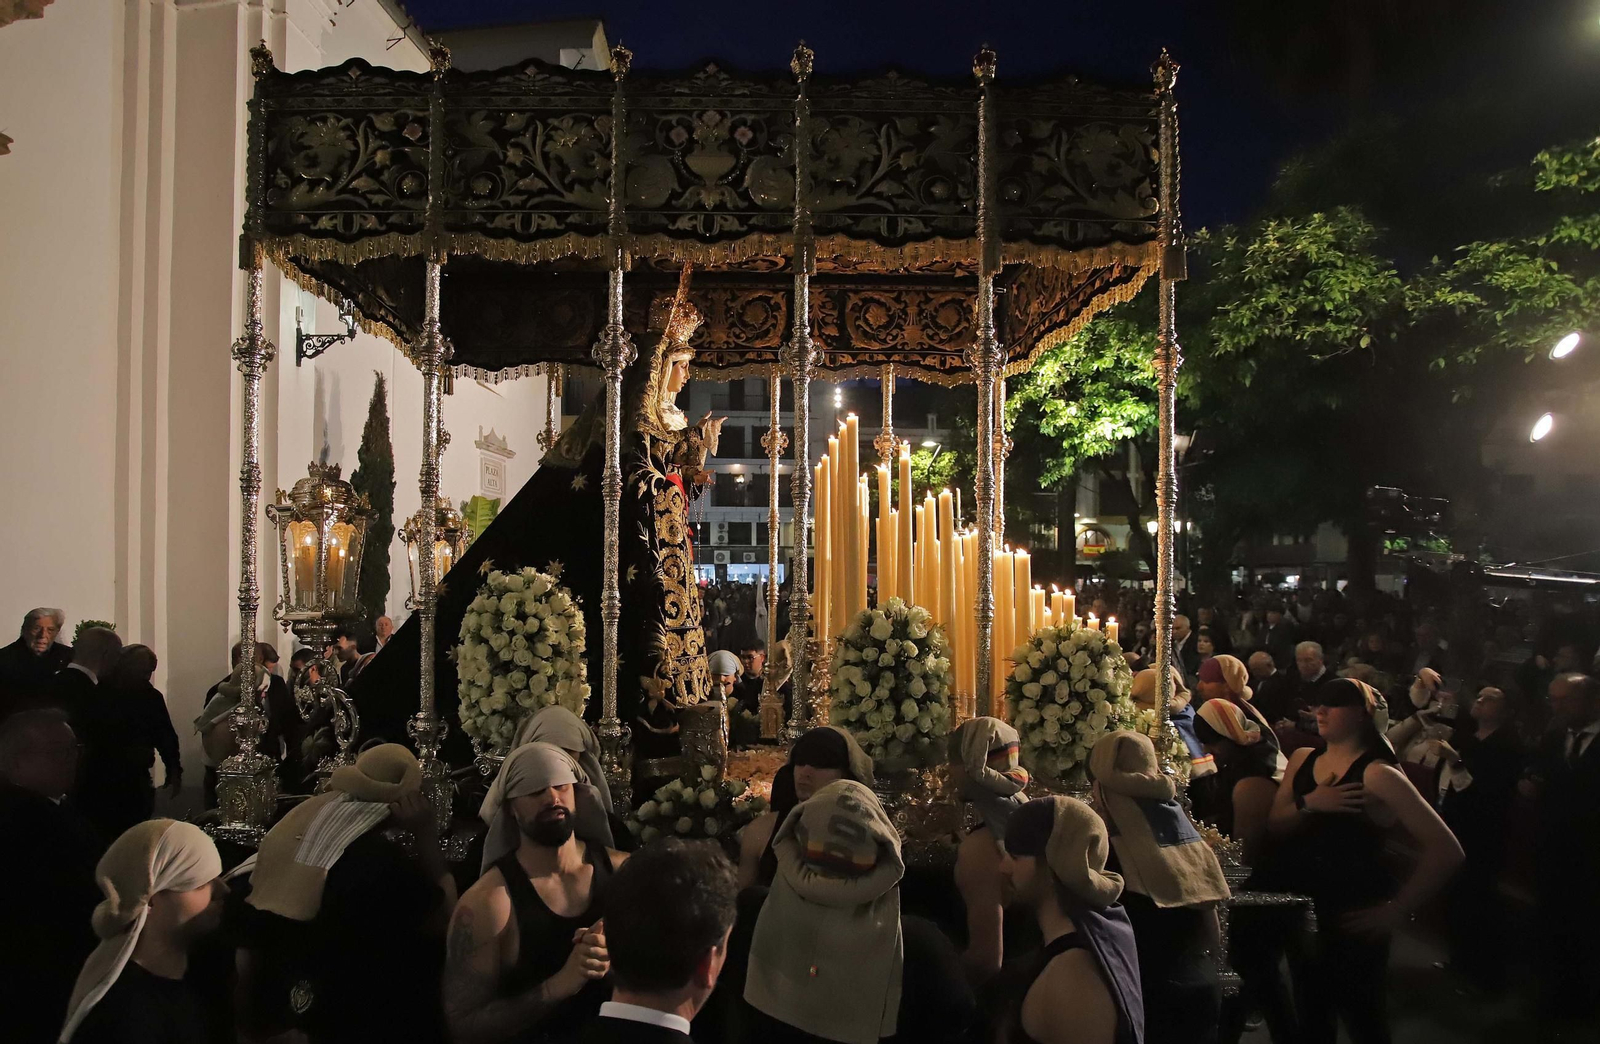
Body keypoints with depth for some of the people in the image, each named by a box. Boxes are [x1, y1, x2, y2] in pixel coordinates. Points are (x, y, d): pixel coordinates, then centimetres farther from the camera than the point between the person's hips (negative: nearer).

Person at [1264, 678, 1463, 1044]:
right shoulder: (1302, 759, 6)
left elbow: (1445, 850, -18)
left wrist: (1396, 911, -16)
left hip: (1352, 923, -6)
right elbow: (1274, 827, 0)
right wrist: (1308, 804, -19)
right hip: (1300, 914, 6)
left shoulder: (1377, 774, -14)